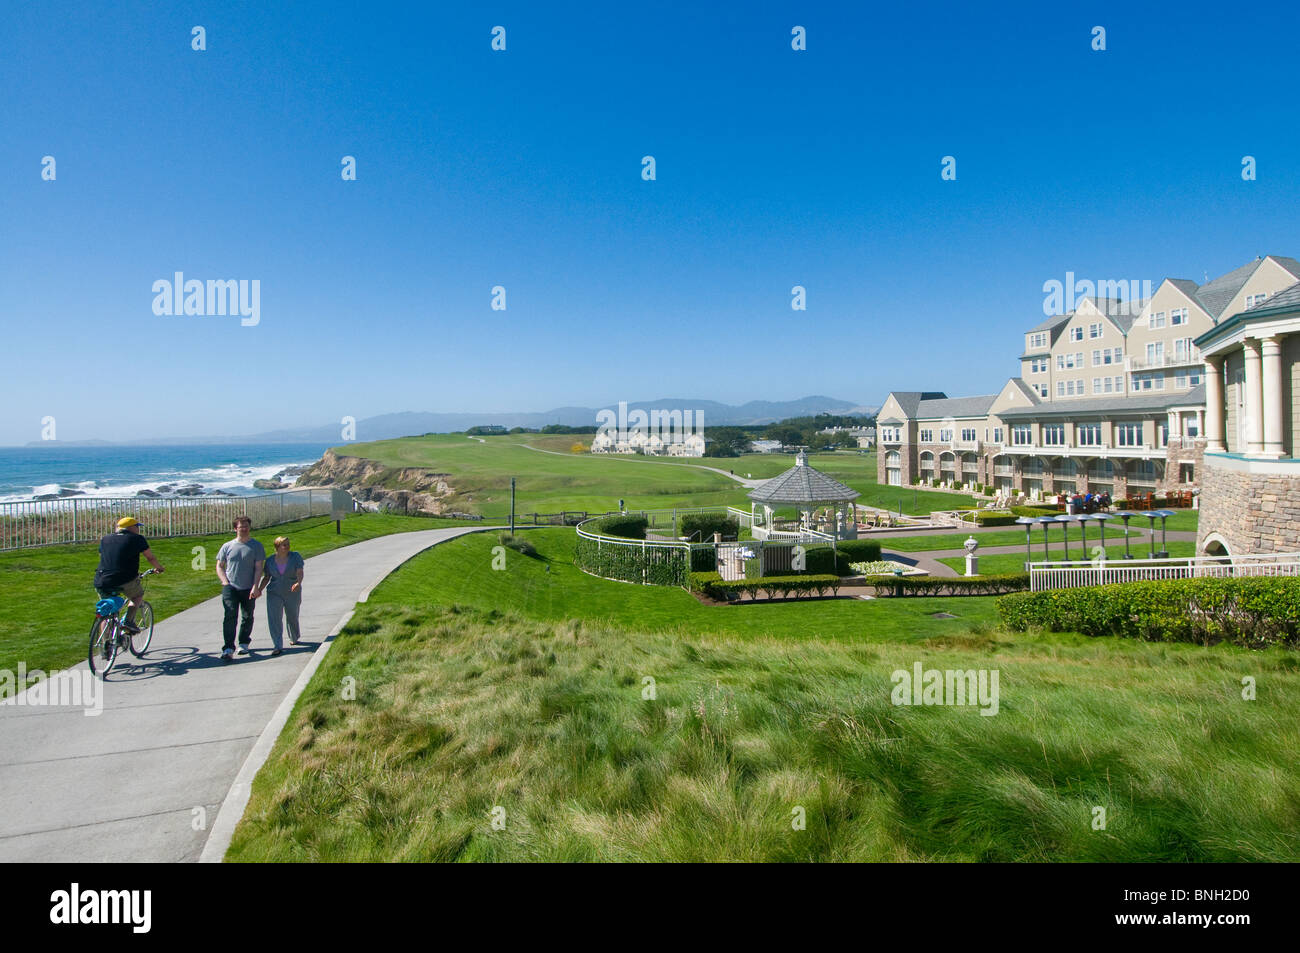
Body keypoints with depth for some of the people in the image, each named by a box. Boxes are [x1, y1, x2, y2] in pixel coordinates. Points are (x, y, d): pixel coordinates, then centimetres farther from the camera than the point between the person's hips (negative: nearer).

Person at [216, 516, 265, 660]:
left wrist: (255, 586, -12)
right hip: (230, 587, 0)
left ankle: (244, 643, 28)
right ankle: (228, 649, -15)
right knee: (230, 616, -13)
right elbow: (219, 566, 12)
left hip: (248, 589, 0)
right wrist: (225, 581, -3)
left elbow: (258, 568, -4)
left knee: (247, 617, 10)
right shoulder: (227, 546, 7)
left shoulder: (256, 546, 1)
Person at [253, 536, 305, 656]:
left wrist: (298, 583, -33)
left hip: (292, 593, -1)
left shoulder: (295, 556, -4)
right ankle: (277, 646, -10)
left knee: (292, 617, 11)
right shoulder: (270, 561, 2)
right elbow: (266, 577, 8)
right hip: (274, 593, 1)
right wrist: (259, 589, -8)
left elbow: (300, 572, -14)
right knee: (274, 618, -10)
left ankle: (295, 638, 38)